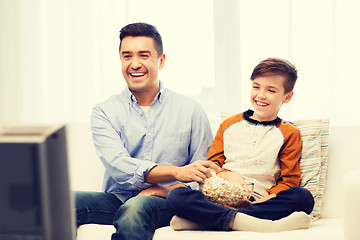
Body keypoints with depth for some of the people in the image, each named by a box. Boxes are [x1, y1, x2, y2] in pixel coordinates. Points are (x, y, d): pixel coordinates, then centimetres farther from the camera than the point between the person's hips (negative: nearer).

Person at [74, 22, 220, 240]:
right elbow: (118, 165, -10)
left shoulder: (191, 111, 8)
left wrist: (169, 190, -15)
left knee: (136, 207, -38)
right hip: (117, 199, 1)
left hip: (166, 204, -1)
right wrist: (176, 172, -25)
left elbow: (205, 177, 6)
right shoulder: (104, 112, 7)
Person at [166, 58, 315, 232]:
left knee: (304, 197, -33)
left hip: (260, 201, -1)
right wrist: (229, 176, -7)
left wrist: (264, 200, -14)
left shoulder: (289, 134, 14)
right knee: (175, 196, -26)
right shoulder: (229, 125, 20)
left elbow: (289, 181, 6)